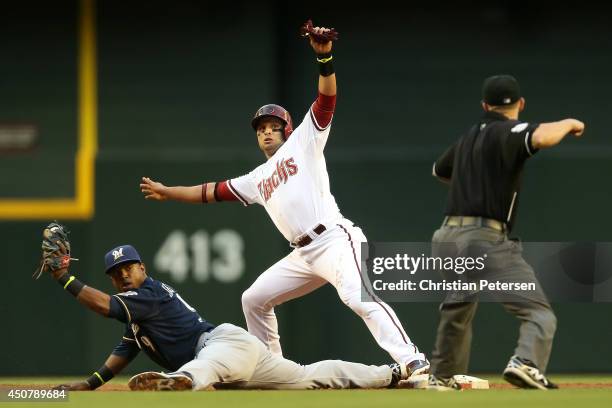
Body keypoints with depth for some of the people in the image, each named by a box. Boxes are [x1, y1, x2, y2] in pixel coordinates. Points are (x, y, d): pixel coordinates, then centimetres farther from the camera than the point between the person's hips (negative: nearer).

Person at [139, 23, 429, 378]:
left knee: (359, 298, -29)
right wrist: (167, 192, 34)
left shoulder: (304, 143, 8)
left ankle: (413, 361, -39)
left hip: (335, 240, -9)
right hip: (304, 255, 9)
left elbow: (327, 100, -4)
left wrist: (325, 59, -19)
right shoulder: (257, 180, 26)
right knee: (254, 299, 15)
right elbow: (214, 192, 33)